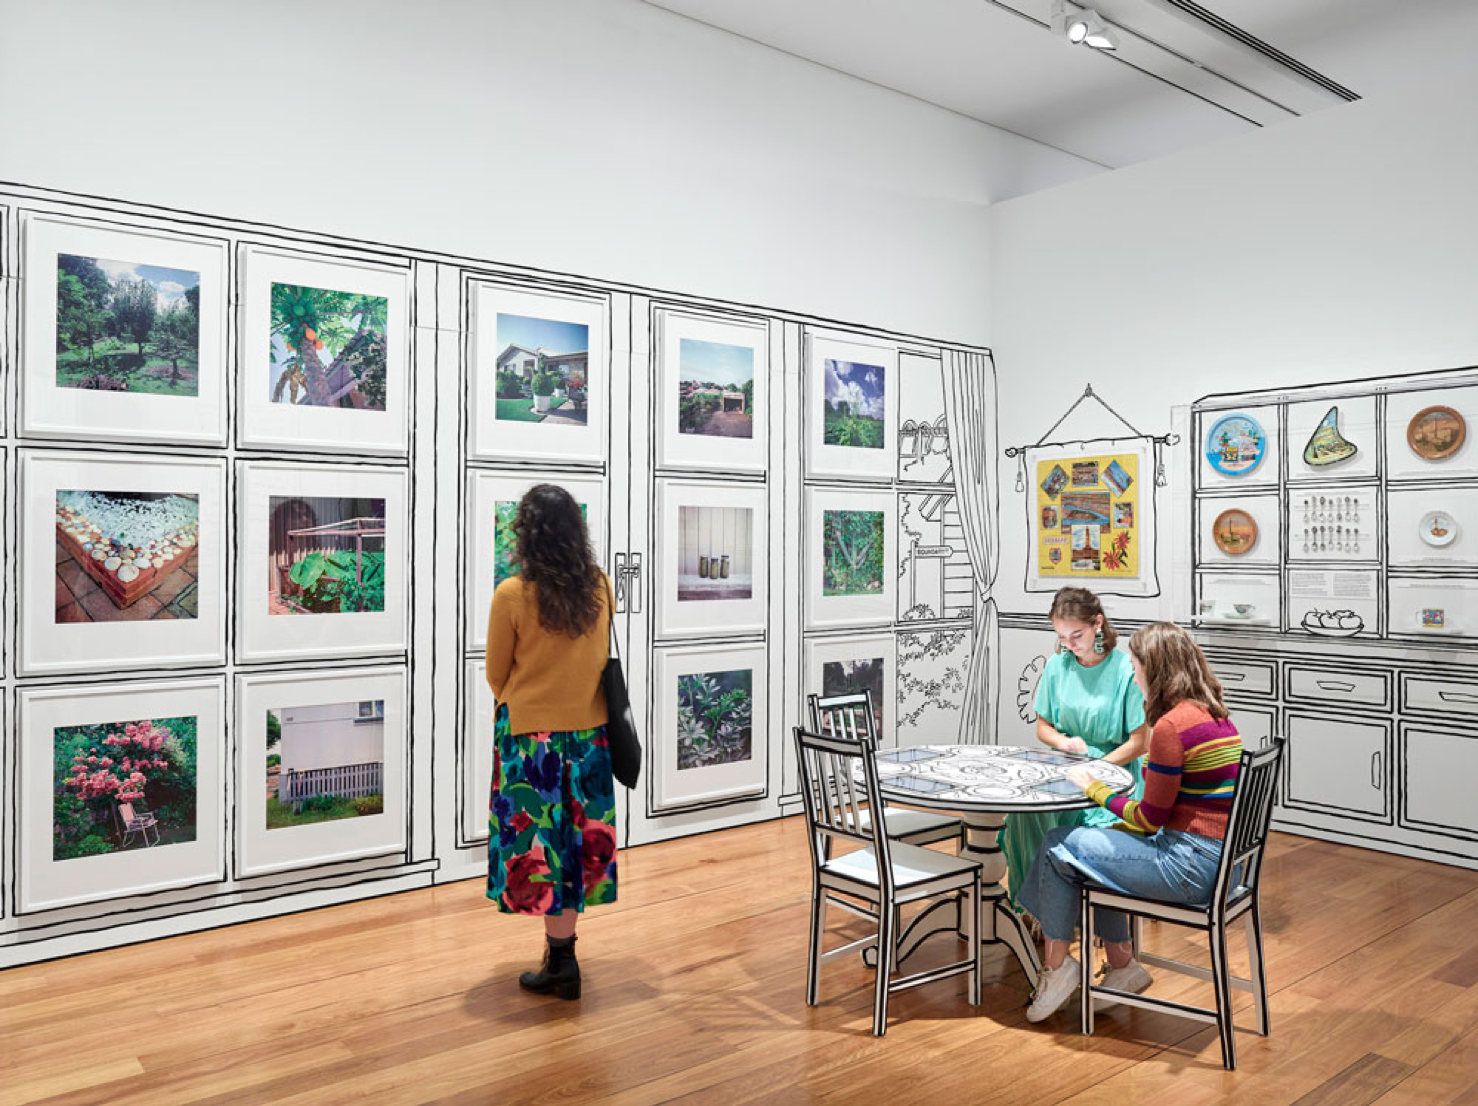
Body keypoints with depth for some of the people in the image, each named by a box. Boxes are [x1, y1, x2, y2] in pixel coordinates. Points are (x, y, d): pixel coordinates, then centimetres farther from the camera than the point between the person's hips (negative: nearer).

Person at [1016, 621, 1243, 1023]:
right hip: (1219, 859, 9)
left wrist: (1095, 788, 1)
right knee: (1095, 844, 21)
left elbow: (1150, 819, -14)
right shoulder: (1216, 716, 9)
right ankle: (1122, 966, 23)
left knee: (1059, 846, 0)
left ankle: (1057, 969, 14)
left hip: (1191, 868, -9)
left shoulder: (1172, 725, -20)